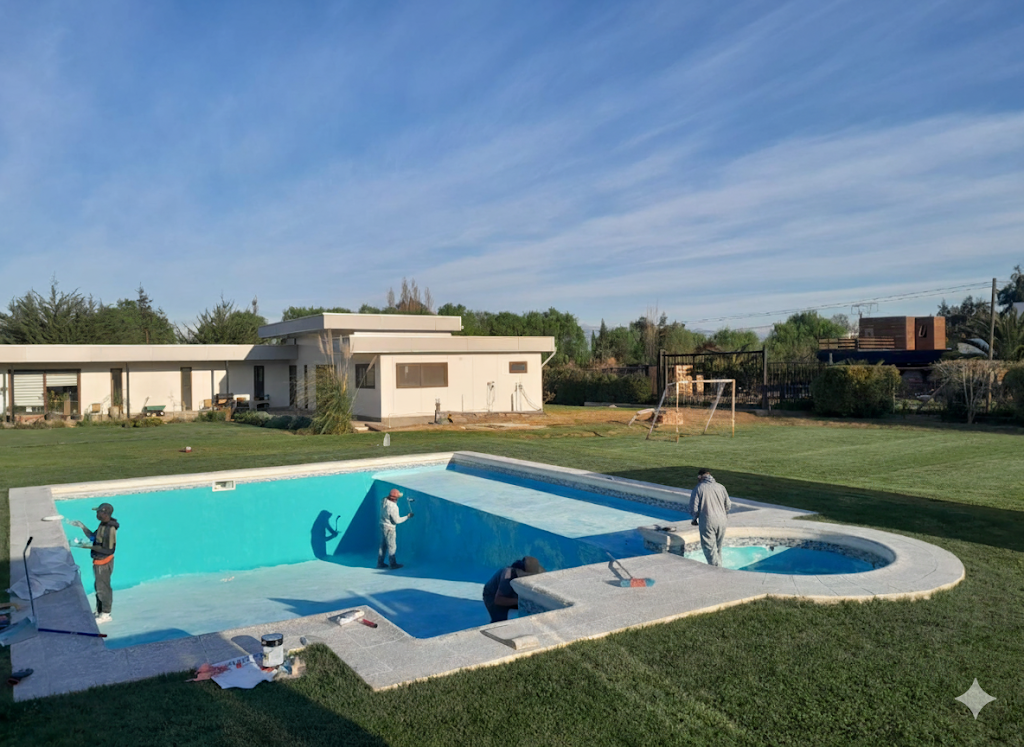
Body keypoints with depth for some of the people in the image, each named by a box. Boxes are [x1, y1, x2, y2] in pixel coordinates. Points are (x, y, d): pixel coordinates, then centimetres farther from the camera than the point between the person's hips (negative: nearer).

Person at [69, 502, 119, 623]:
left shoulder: (110, 529, -27)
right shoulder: (103, 525, 3)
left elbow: (109, 549, -27)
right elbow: (93, 537, 16)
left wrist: (91, 546, -24)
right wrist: (82, 526, 10)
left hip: (104, 562, -10)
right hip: (99, 560, 10)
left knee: (103, 588, 4)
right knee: (99, 586, 21)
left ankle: (105, 614, 17)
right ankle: (99, 611, 36)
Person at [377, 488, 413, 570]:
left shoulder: (383, 501, -6)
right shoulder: (393, 507, -29)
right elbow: (397, 520, -19)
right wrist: (407, 516, -8)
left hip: (382, 525, 8)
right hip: (389, 528, -8)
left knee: (383, 545, 19)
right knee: (392, 546, 6)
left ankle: (380, 563, 28)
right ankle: (393, 564, 17)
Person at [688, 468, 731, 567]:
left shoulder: (698, 489, -6)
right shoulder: (720, 487, 6)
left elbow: (694, 508, -7)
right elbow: (728, 505, 11)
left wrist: (695, 519, 12)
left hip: (707, 522, -5)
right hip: (722, 521, 5)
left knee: (710, 548, 0)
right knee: (718, 548, 19)